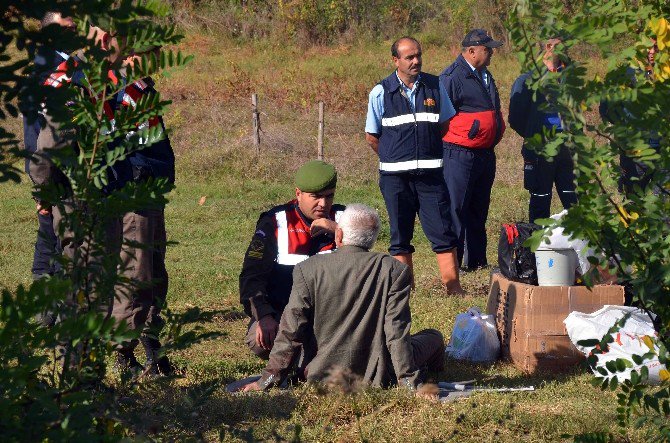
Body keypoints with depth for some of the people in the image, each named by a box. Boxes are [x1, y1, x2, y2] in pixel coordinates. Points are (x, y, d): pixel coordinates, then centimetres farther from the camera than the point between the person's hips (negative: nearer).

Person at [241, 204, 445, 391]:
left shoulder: (307, 270, -9)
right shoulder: (395, 271, -11)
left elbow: (291, 331, -8)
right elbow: (397, 332, -12)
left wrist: (267, 381, 0)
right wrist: (409, 383, -7)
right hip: (376, 377, -1)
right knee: (433, 337, 22)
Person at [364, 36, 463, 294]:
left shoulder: (434, 86, 5)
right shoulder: (381, 92, -1)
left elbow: (445, 125, 15)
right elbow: (372, 137, 6)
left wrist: (428, 153, 12)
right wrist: (395, 157, 7)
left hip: (430, 173, 1)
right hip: (395, 176, -1)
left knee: (443, 232, -3)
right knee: (400, 236, 5)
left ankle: (453, 287, 1)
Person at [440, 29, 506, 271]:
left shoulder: (485, 75, 16)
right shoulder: (452, 77, -13)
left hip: (485, 155, 9)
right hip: (459, 156, -9)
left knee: (479, 210, 14)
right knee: (455, 208, -7)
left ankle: (476, 260, 21)